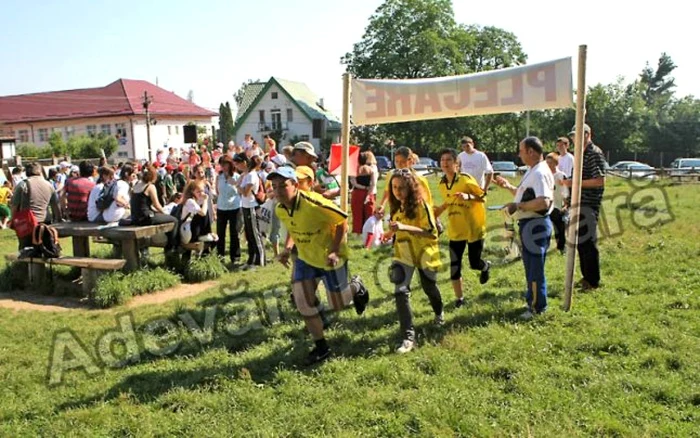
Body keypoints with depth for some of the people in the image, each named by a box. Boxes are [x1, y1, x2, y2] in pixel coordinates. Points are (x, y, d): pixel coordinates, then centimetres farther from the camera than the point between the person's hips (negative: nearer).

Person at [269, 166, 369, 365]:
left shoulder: (314, 203, -32)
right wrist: (288, 247, -4)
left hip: (329, 258, -6)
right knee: (303, 302, -1)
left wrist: (335, 250, -25)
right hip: (305, 258, 6)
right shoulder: (280, 209, -9)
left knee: (338, 304, 7)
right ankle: (321, 347, 16)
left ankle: (356, 286, 42)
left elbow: (342, 220, -22)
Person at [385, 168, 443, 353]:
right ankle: (408, 336, -10)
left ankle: (439, 313, 53)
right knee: (400, 291, -14)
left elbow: (432, 233, -26)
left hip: (424, 253, -3)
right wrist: (392, 233, -5)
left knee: (429, 287, 18)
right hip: (403, 254, 4)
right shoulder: (396, 207, 0)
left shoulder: (421, 205, -19)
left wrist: (405, 227, -36)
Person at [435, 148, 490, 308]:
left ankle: (486, 267, 44)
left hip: (474, 228, -4)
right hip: (455, 231, 4)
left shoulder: (466, 179, -16)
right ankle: (459, 298, 19)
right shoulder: (442, 184, 1)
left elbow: (483, 196, -10)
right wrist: (436, 212, 4)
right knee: (454, 266, 1)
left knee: (474, 263, 6)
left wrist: (468, 196, -27)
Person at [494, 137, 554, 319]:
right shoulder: (533, 172, 13)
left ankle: (537, 307, 12)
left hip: (535, 225, -11)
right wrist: (508, 186, 17)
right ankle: (532, 300, 35)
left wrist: (518, 206, -26)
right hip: (528, 224, 11)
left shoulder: (540, 173, -21)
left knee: (535, 268, 0)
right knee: (530, 266, 21)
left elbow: (543, 202, -33)